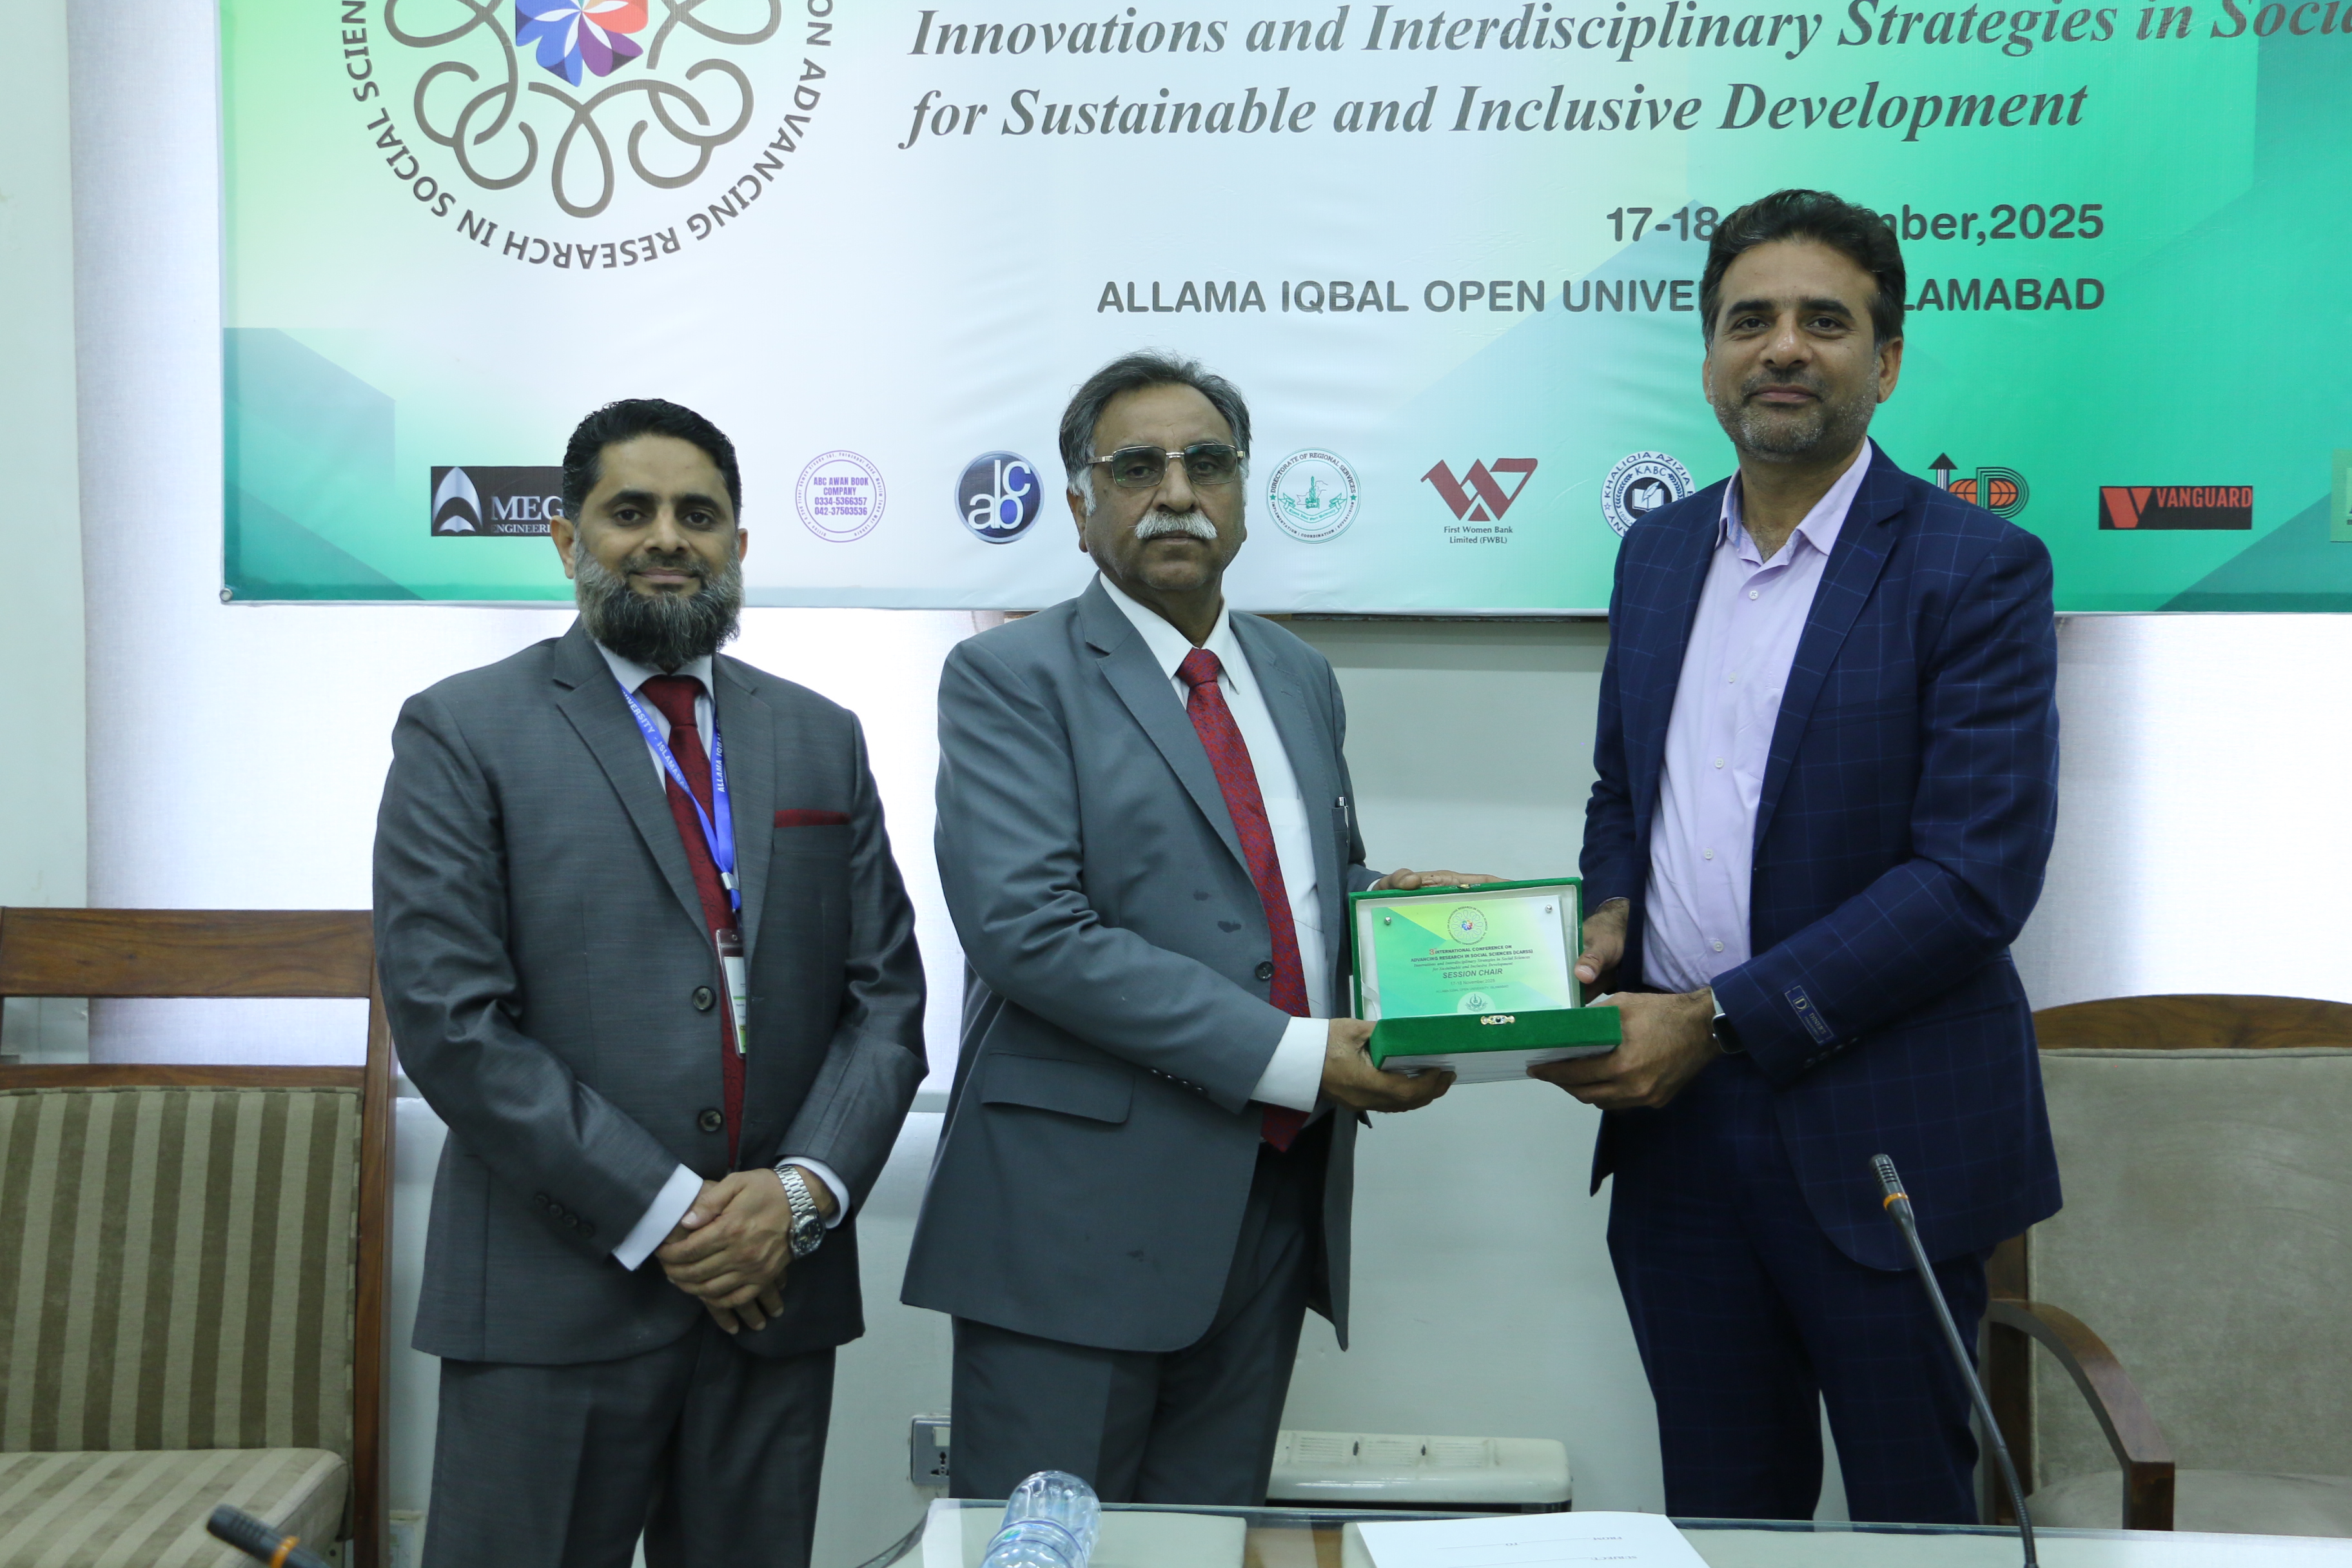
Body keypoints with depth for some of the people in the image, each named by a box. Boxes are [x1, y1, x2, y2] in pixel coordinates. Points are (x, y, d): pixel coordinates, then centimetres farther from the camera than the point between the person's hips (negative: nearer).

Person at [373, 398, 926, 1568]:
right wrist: (661, 1216, -12)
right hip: (556, 1300, -3)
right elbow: (449, 1021, -10)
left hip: (780, 1286, 4)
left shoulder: (821, 739, 11)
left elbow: (886, 995, 7)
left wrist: (805, 1188, -8)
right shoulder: (461, 734, -2)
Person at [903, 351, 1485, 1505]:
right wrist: (1294, 1056, -20)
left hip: (1275, 1192, 6)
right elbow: (1027, 928, -18)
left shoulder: (1299, 679, 15)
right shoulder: (1009, 677, -6)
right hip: (1083, 1207, -6)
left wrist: (1386, 895, 0)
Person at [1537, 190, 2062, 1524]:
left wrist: (1720, 1019, -19)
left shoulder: (1977, 569, -10)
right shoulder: (1659, 552, 9)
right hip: (1675, 1124, 5)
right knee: (1719, 1511, 17)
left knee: (1911, 1512, 13)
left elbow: (1978, 874, -17)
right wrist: (1611, 918, -3)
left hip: (1879, 1138, -5)